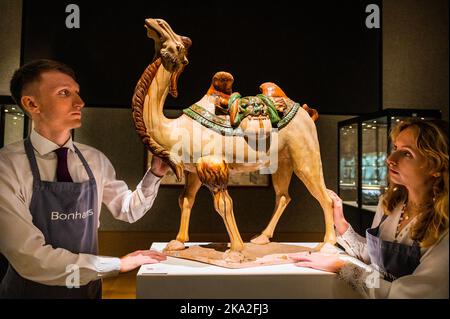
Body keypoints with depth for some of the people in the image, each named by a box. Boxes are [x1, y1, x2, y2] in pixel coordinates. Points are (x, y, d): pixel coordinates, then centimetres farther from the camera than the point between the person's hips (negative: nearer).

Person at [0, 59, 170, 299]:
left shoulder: (94, 160, -4)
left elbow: (128, 210, 3)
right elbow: (30, 257, -23)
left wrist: (155, 174, -14)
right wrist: (118, 264, -21)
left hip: (89, 287, 5)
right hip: (33, 290, -4)